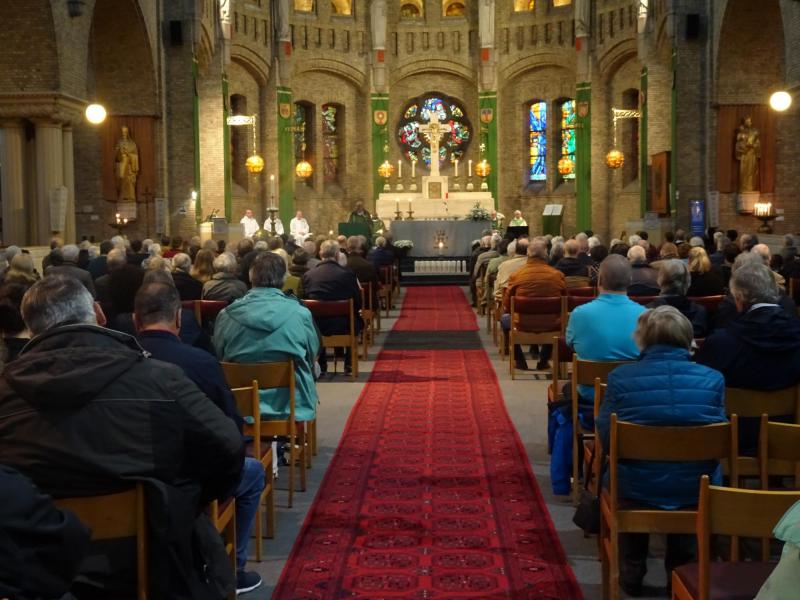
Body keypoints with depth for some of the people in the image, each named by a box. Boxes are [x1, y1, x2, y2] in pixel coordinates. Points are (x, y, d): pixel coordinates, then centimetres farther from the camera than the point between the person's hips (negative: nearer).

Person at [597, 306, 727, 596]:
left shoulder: (620, 377, -14)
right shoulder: (712, 378, -8)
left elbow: (605, 438, -5)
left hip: (637, 487, -1)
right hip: (697, 488, 1)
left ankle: (631, 574, 41)